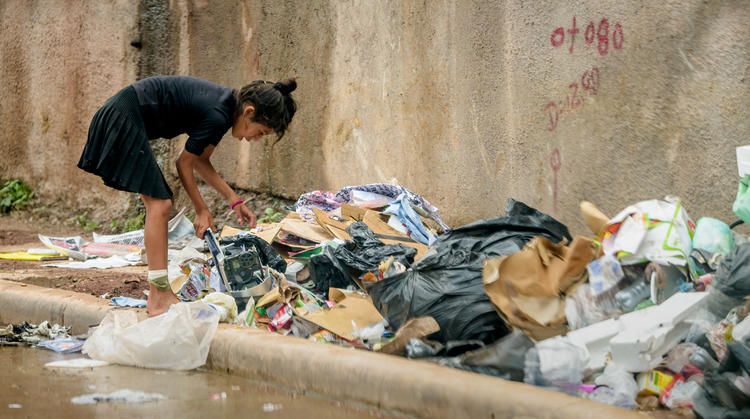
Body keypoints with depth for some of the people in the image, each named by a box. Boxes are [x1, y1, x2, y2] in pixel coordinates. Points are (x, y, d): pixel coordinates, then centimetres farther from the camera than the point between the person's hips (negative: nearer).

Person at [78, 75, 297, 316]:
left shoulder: (227, 103, 6)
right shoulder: (218, 116, -22)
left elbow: (201, 160, 15)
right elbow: (184, 163, -10)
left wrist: (234, 200, 12)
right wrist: (202, 210, 0)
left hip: (123, 120, 11)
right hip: (124, 118, -11)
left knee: (159, 206, 9)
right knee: (159, 205, -13)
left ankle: (157, 296, 10)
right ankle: (160, 300, -15)